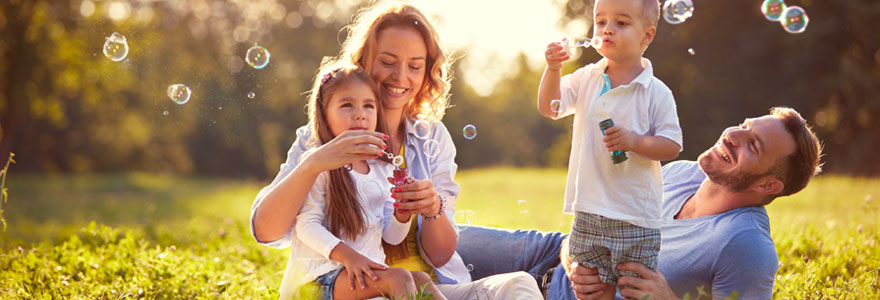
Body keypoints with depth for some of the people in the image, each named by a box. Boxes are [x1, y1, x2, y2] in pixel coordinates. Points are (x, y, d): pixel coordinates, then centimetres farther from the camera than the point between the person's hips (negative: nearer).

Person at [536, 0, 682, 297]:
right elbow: (549, 107, 2)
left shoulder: (656, 93, -7)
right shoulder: (586, 79, 6)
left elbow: (672, 146, -7)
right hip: (589, 211, 4)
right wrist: (553, 69, -12)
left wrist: (634, 141, -24)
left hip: (636, 218, -4)